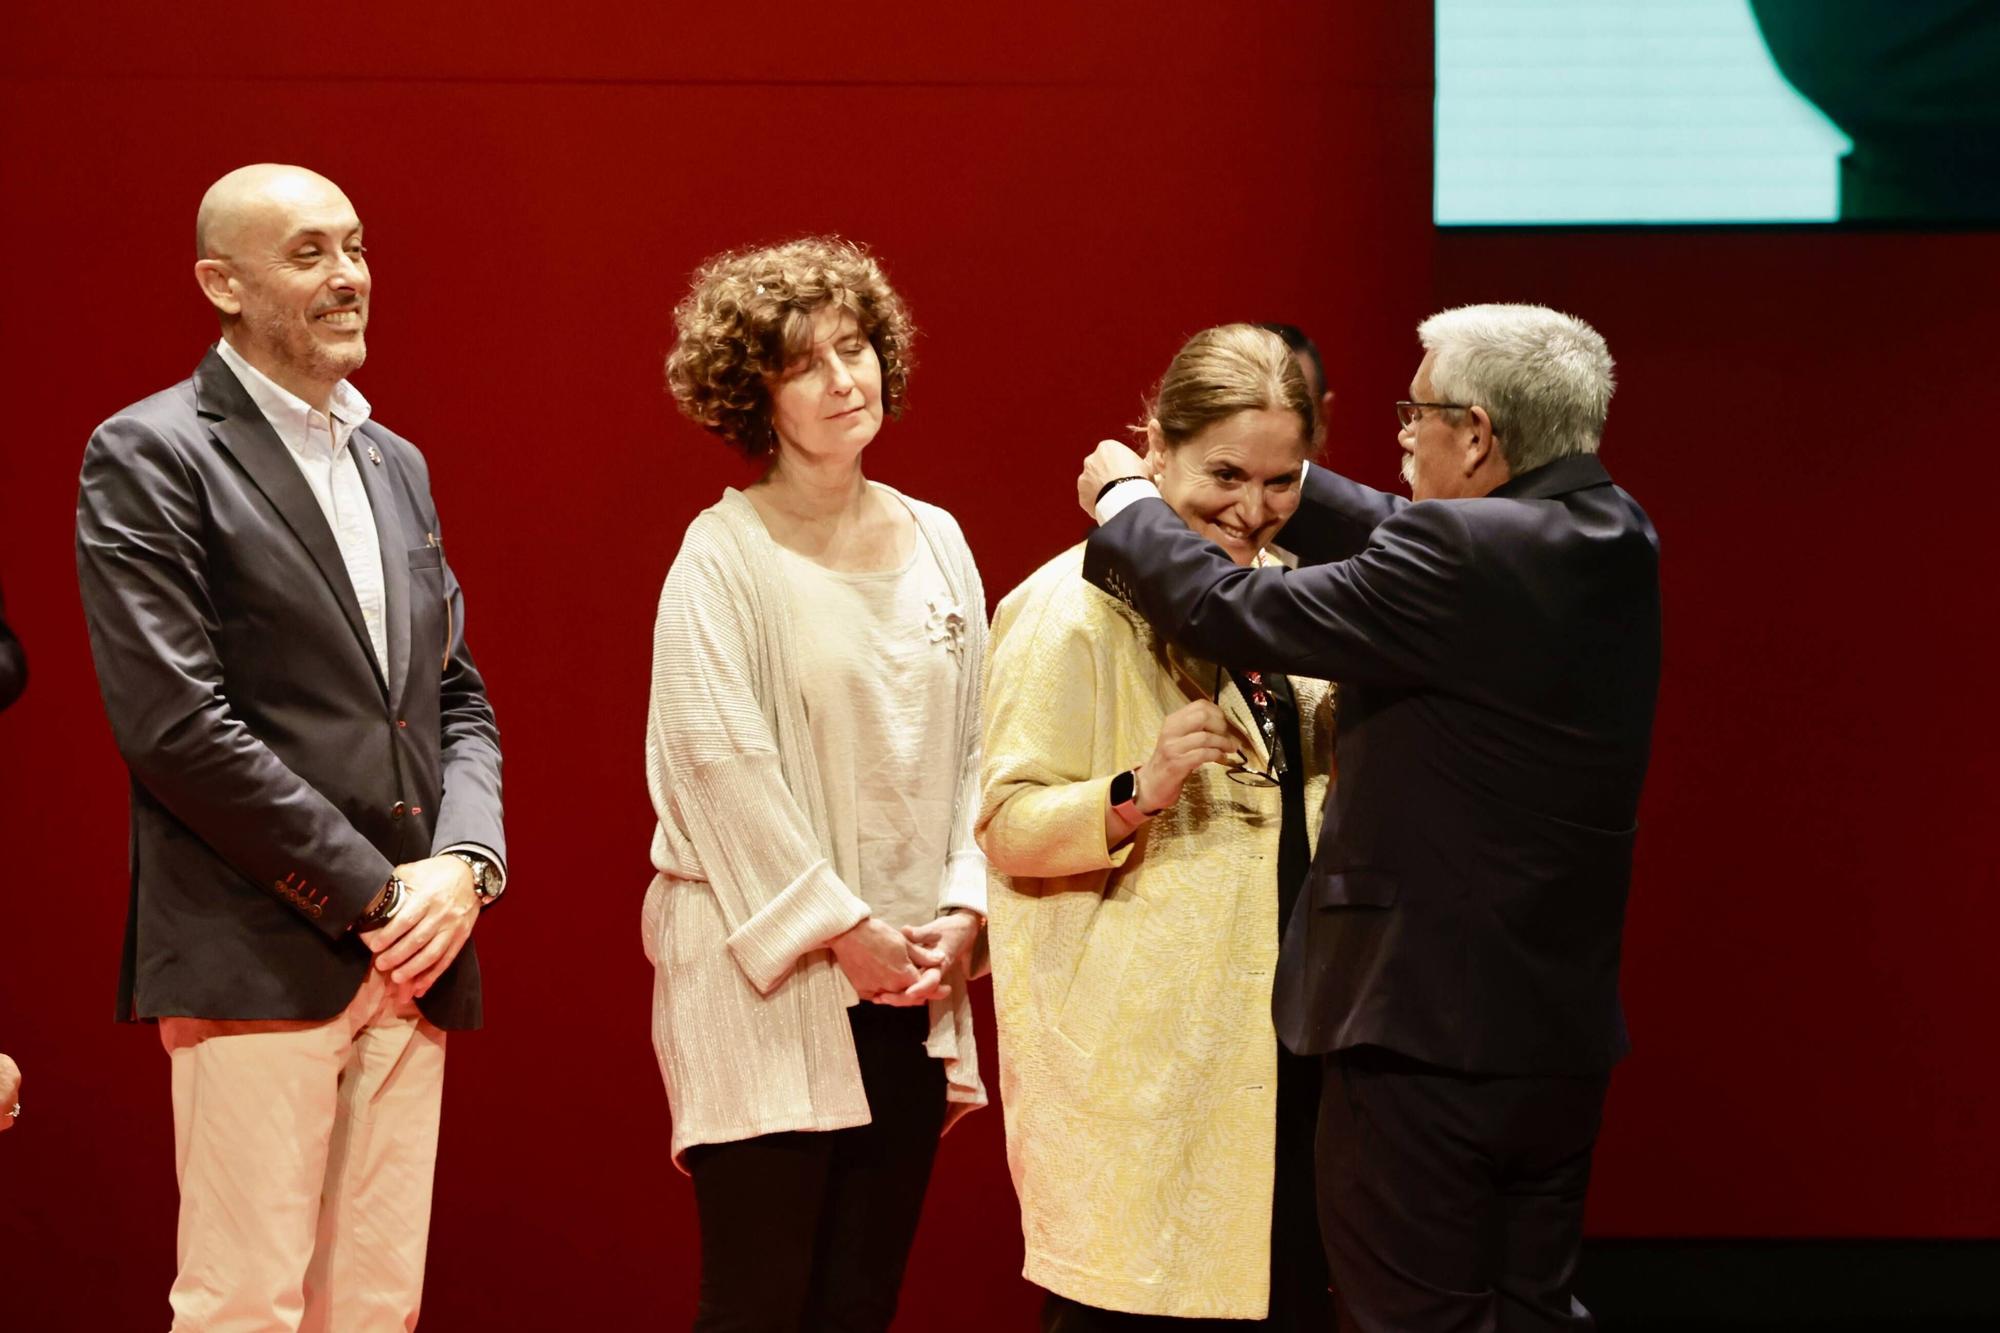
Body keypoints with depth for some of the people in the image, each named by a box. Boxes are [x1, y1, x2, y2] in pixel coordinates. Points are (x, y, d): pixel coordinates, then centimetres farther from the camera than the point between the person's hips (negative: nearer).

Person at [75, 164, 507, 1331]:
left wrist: (463, 864, -1)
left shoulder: (396, 463, 19)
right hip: (258, 959, -7)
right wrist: (372, 893, -12)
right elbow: (175, 723, -13)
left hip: (411, 963, 7)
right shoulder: (149, 457, -5)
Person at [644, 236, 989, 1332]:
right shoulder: (725, 554, -6)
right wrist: (840, 926, -13)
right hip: (767, 975, -5)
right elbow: (717, 759, -12)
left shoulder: (934, 542, 11)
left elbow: (977, 747, 11)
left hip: (911, 981, 5)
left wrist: (964, 911, -2)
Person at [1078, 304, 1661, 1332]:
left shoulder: (1467, 554, -21)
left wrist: (1126, 501, 1)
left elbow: (1234, 615, -16)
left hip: (1428, 1027, -8)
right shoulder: (1610, 538, 5)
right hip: (1561, 1029, 8)